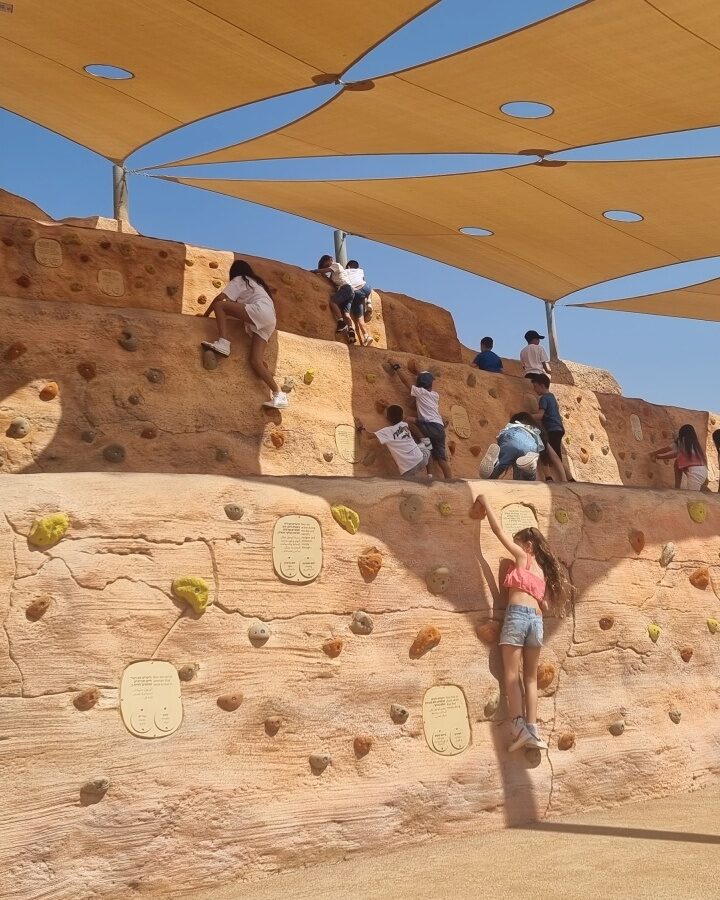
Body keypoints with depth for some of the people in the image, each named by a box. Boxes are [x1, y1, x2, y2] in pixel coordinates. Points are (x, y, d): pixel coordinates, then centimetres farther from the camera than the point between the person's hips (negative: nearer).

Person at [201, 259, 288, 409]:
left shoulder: (239, 280, 15)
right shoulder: (255, 282, 38)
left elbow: (220, 298, 6)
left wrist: (205, 315, 17)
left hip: (260, 311, -8)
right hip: (269, 320, 8)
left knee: (219, 305, -6)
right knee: (256, 361, -2)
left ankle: (223, 343, -23)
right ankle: (279, 395, -12)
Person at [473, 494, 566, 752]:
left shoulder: (522, 557, 8)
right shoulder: (542, 570, 23)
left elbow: (499, 531, 6)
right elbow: (546, 605, 18)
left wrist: (484, 504, 13)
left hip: (517, 615, -6)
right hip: (536, 619, 6)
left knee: (512, 674, -5)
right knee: (530, 677, 10)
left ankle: (520, 727, -14)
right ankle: (532, 729, 4)